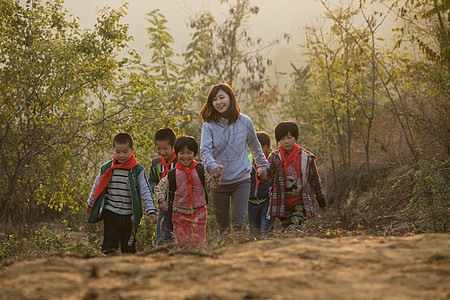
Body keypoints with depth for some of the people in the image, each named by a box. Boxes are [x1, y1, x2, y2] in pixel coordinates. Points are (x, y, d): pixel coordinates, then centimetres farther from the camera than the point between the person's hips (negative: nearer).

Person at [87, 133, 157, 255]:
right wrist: (91, 205, 25)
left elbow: (146, 192, -5)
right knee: (109, 246, -10)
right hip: (110, 214, 1)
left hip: (130, 216, 0)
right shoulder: (106, 169, 2)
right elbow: (97, 188, 16)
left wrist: (151, 210, -15)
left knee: (129, 249, 8)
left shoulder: (138, 170, -3)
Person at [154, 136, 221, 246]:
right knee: (181, 243, 3)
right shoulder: (172, 174, -2)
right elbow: (159, 188, 7)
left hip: (198, 212, 0)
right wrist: (162, 201, -8)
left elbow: (211, 184, 1)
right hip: (179, 213, 0)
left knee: (198, 242, 0)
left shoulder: (201, 170, 0)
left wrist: (216, 176, -18)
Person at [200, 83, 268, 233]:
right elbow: (205, 150, -16)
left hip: (241, 180, -1)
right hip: (218, 181, 1)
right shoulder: (209, 126, -3)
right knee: (223, 227, 5)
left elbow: (254, 146, 17)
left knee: (238, 223, -15)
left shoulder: (244, 121, 2)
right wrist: (212, 165, -35)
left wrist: (263, 165, 26)